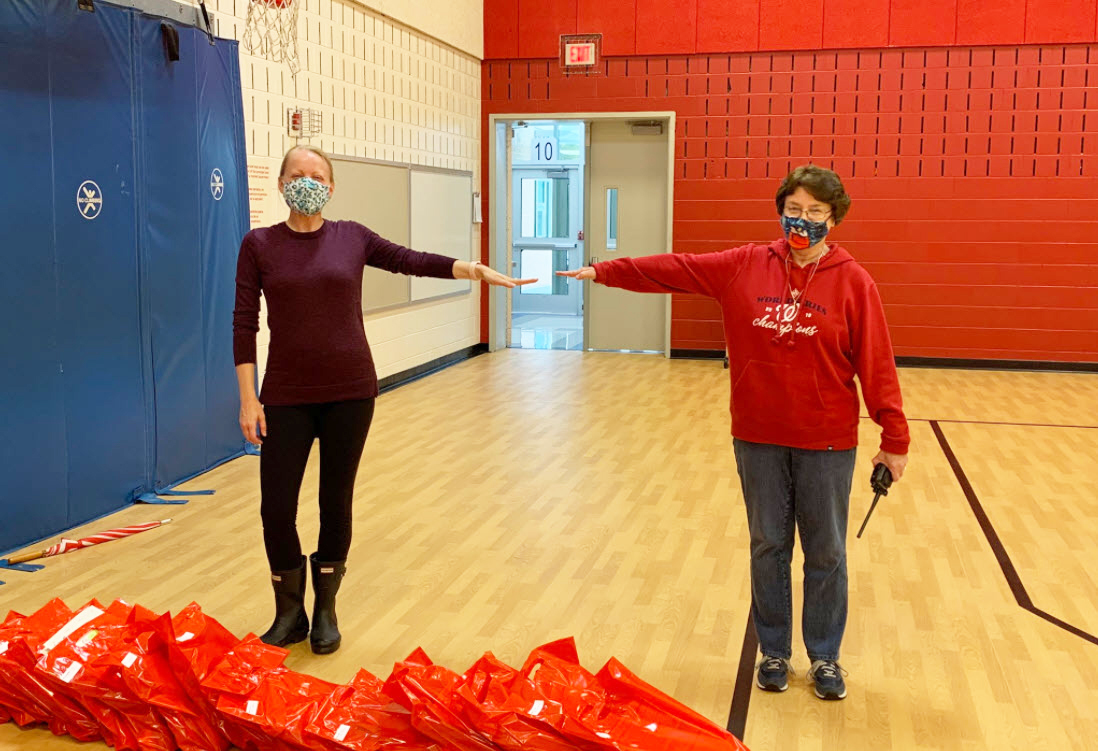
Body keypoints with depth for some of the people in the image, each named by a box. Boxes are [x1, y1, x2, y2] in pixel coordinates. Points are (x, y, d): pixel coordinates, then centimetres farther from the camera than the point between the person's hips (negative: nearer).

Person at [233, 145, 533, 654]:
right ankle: (289, 614, 22)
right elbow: (244, 324, -2)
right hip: (287, 396, -1)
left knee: (336, 501, 8)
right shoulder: (259, 245, 0)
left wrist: (469, 269, -15)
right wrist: (248, 398, -7)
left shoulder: (351, 237, 5)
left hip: (350, 392, 1)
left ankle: (325, 610, 27)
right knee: (277, 507, -1)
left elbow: (410, 261, 0)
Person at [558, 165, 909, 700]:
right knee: (767, 548, 13)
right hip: (757, 438, 2)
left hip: (826, 443, -2)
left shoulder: (853, 282, -7)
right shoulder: (745, 266, 0)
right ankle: (773, 653, 29)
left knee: (825, 554, 10)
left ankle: (825, 657, 27)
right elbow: (672, 269, 2)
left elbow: (876, 366, -7)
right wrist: (603, 272, -1)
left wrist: (894, 439, -7)